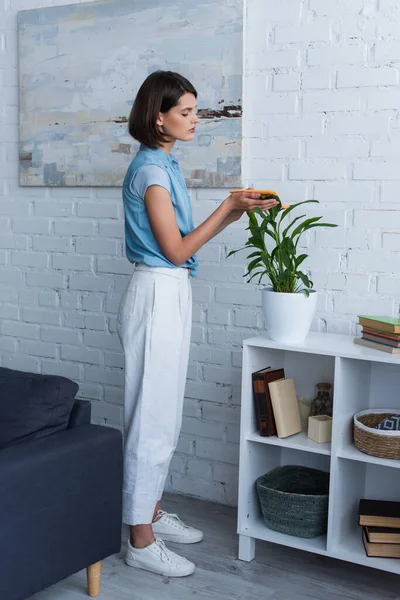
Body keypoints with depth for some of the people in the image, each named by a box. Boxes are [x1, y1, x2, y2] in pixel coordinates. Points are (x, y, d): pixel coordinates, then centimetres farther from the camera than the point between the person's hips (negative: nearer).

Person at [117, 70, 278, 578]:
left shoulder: (165, 166, 14)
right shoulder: (150, 169, -15)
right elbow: (176, 249, -16)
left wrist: (236, 211, 8)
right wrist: (228, 207, -14)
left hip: (171, 296, 10)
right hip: (156, 296, -10)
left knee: (162, 416, 16)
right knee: (152, 417, -3)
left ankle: (152, 513, 30)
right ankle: (141, 541, 8)